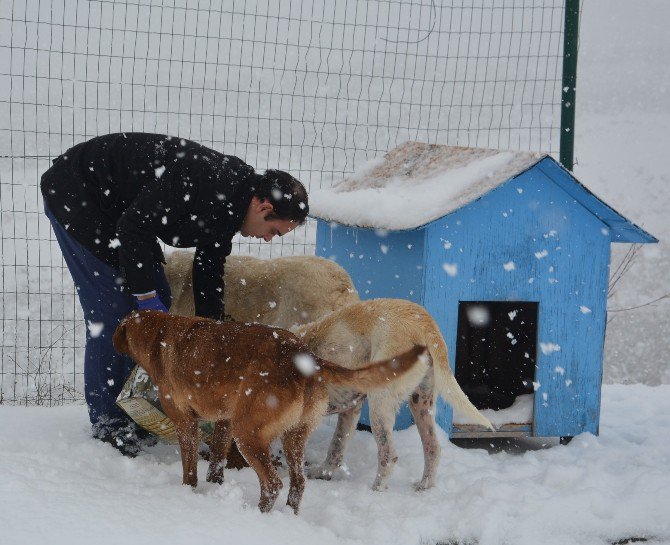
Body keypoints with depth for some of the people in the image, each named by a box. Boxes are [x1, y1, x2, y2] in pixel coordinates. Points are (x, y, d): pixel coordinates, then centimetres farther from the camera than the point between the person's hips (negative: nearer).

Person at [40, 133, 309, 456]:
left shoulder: (229, 202, -2)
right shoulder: (203, 183, -32)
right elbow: (133, 229, -30)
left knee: (156, 298, 5)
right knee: (111, 304, -12)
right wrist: (146, 296, -24)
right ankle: (106, 421, -3)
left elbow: (209, 271, 9)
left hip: (116, 206, 9)